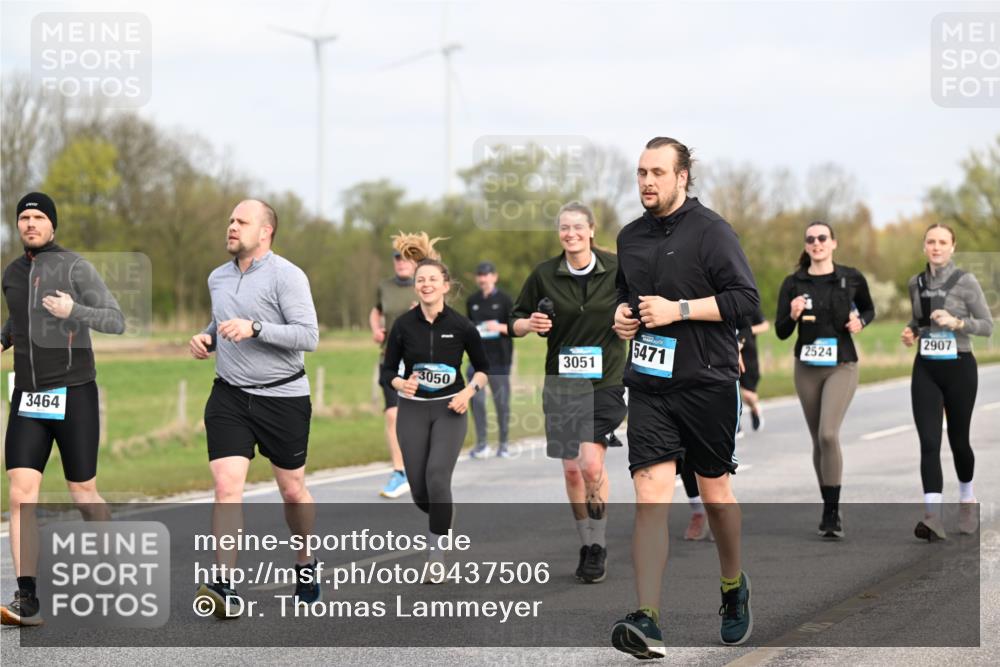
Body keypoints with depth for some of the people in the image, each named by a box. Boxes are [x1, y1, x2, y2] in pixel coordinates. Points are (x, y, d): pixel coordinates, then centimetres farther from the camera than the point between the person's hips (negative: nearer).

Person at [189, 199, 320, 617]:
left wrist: (255, 328, -26)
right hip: (229, 396, 4)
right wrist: (207, 339, 6)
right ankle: (224, 586, -20)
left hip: (283, 397, -4)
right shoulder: (218, 278, 10)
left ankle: (306, 565, 34)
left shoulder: (287, 276, -10)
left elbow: (309, 336, -17)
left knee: (292, 491, 9)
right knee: (226, 486, -13)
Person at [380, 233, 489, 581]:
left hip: (449, 409, -2)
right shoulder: (404, 324, -5)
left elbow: (482, 366, 6)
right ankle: (441, 522, 37)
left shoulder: (461, 325, -7)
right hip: (413, 411, 2)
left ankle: (436, 556, -8)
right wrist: (401, 384, -19)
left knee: (437, 477, -18)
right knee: (419, 489, 2)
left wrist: (469, 391, -11)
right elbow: (388, 370, 2)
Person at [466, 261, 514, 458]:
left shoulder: (504, 299, -1)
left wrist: (500, 327, -19)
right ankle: (481, 444, -4)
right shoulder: (472, 301, 10)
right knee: (476, 399, -9)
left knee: (501, 400, 2)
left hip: (499, 357, -3)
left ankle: (503, 444, 15)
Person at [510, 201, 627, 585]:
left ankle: (598, 548, -3)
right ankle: (587, 548, 19)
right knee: (571, 470, 5)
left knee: (591, 464, -17)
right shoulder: (544, 275, 0)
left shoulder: (616, 270, -3)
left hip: (605, 380, -3)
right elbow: (515, 322, 8)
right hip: (561, 382, 3)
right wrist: (529, 324, -14)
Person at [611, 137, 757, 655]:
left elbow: (745, 297, -12)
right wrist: (622, 312, 8)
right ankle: (647, 621, -19)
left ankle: (734, 588, 36)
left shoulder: (710, 230, -6)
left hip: (706, 382, -3)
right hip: (648, 384, 4)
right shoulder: (630, 237, 13)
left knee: (714, 488, 10)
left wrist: (678, 309, -17)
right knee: (651, 491, -10)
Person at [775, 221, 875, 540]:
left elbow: (868, 309, 15)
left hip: (841, 367, -3)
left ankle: (832, 513, -14)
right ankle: (829, 507, 26)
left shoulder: (851, 278, -2)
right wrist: (792, 315, -21)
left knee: (828, 435, -20)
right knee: (818, 440, 10)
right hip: (807, 368, 3)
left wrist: (860, 321, -7)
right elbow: (781, 332, 0)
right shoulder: (793, 283, 0)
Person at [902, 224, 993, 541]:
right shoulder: (916, 283, 7)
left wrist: (956, 322, -21)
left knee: (958, 439, 10)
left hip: (958, 368, -3)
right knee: (929, 441, -10)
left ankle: (967, 501, 36)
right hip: (925, 369, 3)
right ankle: (932, 515, -18)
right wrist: (911, 332, 2)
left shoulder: (966, 282, -7)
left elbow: (988, 325, -6)